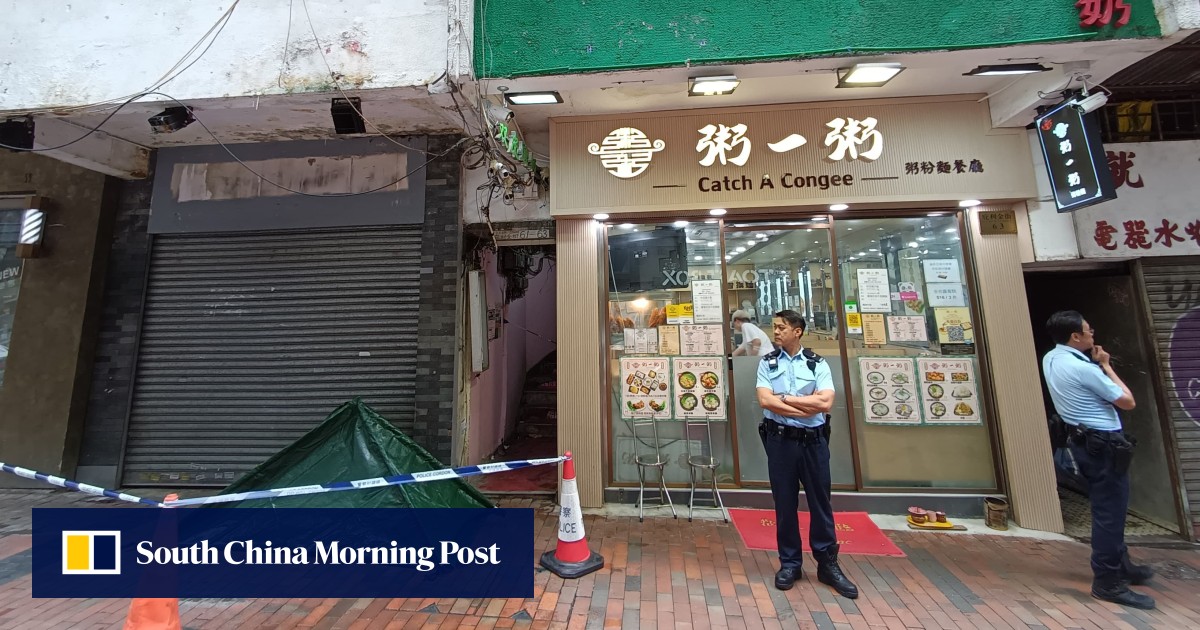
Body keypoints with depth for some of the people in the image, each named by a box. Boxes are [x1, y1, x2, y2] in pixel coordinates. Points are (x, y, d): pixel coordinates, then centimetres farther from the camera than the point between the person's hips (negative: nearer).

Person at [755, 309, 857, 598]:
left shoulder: (818, 363, 0)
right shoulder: (767, 362, 1)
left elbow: (825, 402, -13)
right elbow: (764, 400, -12)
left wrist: (784, 398, -12)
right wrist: (808, 407, -13)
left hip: (813, 440, 0)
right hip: (780, 440, 0)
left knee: (821, 502, 12)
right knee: (784, 503, 10)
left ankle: (828, 564, 29)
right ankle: (789, 563, 26)